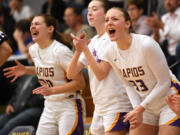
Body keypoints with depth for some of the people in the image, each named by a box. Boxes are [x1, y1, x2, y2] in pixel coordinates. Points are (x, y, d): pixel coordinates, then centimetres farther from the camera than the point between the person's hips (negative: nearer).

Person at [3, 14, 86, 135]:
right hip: (50, 107, 8)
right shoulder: (33, 49, 5)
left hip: (69, 108, -8)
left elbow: (80, 83, -19)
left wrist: (52, 90, -27)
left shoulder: (61, 51, -18)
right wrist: (26, 70, 8)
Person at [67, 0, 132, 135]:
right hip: (99, 107, 8)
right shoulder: (93, 42, 13)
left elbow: (101, 73, -16)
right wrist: (78, 50, -8)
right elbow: (71, 74, 7)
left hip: (116, 105, -8)